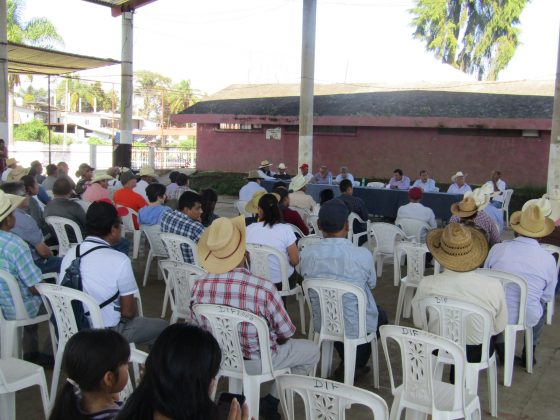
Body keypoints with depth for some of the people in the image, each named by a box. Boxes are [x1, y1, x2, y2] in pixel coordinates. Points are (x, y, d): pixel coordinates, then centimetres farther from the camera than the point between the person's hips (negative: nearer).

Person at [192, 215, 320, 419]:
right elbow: (286, 333, -15)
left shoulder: (199, 287, -19)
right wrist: (274, 339, 8)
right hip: (257, 361, -5)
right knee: (312, 350, 20)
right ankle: (271, 402, 19)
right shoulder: (264, 288, -31)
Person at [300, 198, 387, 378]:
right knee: (380, 315, 31)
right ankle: (356, 364, 30)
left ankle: (346, 363, 39)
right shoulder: (363, 255, -24)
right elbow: (372, 284, -4)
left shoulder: (307, 253, -17)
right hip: (355, 327, -3)